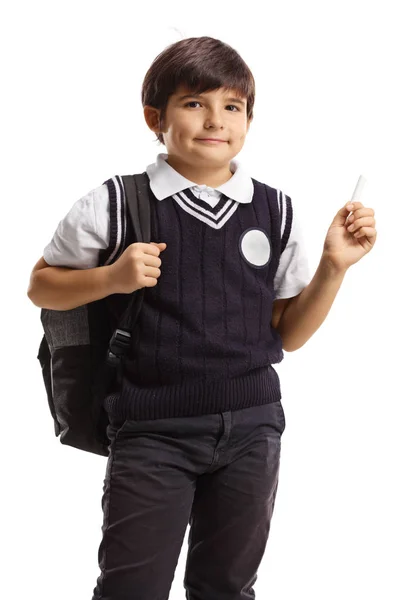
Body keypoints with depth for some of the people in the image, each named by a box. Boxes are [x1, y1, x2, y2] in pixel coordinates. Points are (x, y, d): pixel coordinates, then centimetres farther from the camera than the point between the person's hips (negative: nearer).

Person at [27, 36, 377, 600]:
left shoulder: (275, 211, 4)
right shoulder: (114, 205, -6)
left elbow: (288, 334, 9)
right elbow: (41, 286, 4)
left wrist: (334, 265, -4)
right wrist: (112, 278, -13)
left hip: (252, 427, 3)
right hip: (153, 431, -3)